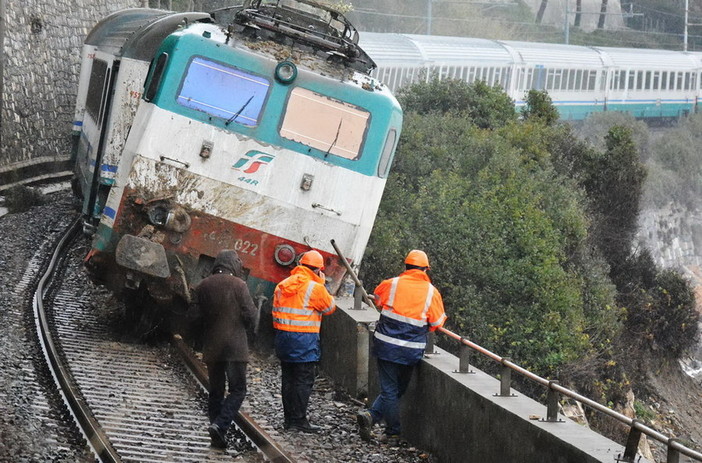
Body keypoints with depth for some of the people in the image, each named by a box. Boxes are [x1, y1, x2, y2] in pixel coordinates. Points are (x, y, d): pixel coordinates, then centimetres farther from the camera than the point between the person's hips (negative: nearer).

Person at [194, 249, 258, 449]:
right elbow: (251, 317, -8)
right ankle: (220, 425, -18)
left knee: (215, 391, 11)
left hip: (211, 347, 5)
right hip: (235, 346, -5)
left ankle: (218, 436, 9)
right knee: (237, 390, 0)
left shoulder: (202, 287, 5)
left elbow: (199, 315, 11)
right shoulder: (238, 285, -10)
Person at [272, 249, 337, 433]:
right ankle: (299, 420, -3)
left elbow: (276, 312, 12)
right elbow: (330, 307, 1)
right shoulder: (315, 287, -12)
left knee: (288, 379, 14)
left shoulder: (282, 285, 9)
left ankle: (289, 418, 18)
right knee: (304, 381, -2)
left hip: (283, 337, 7)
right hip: (304, 341, -7)